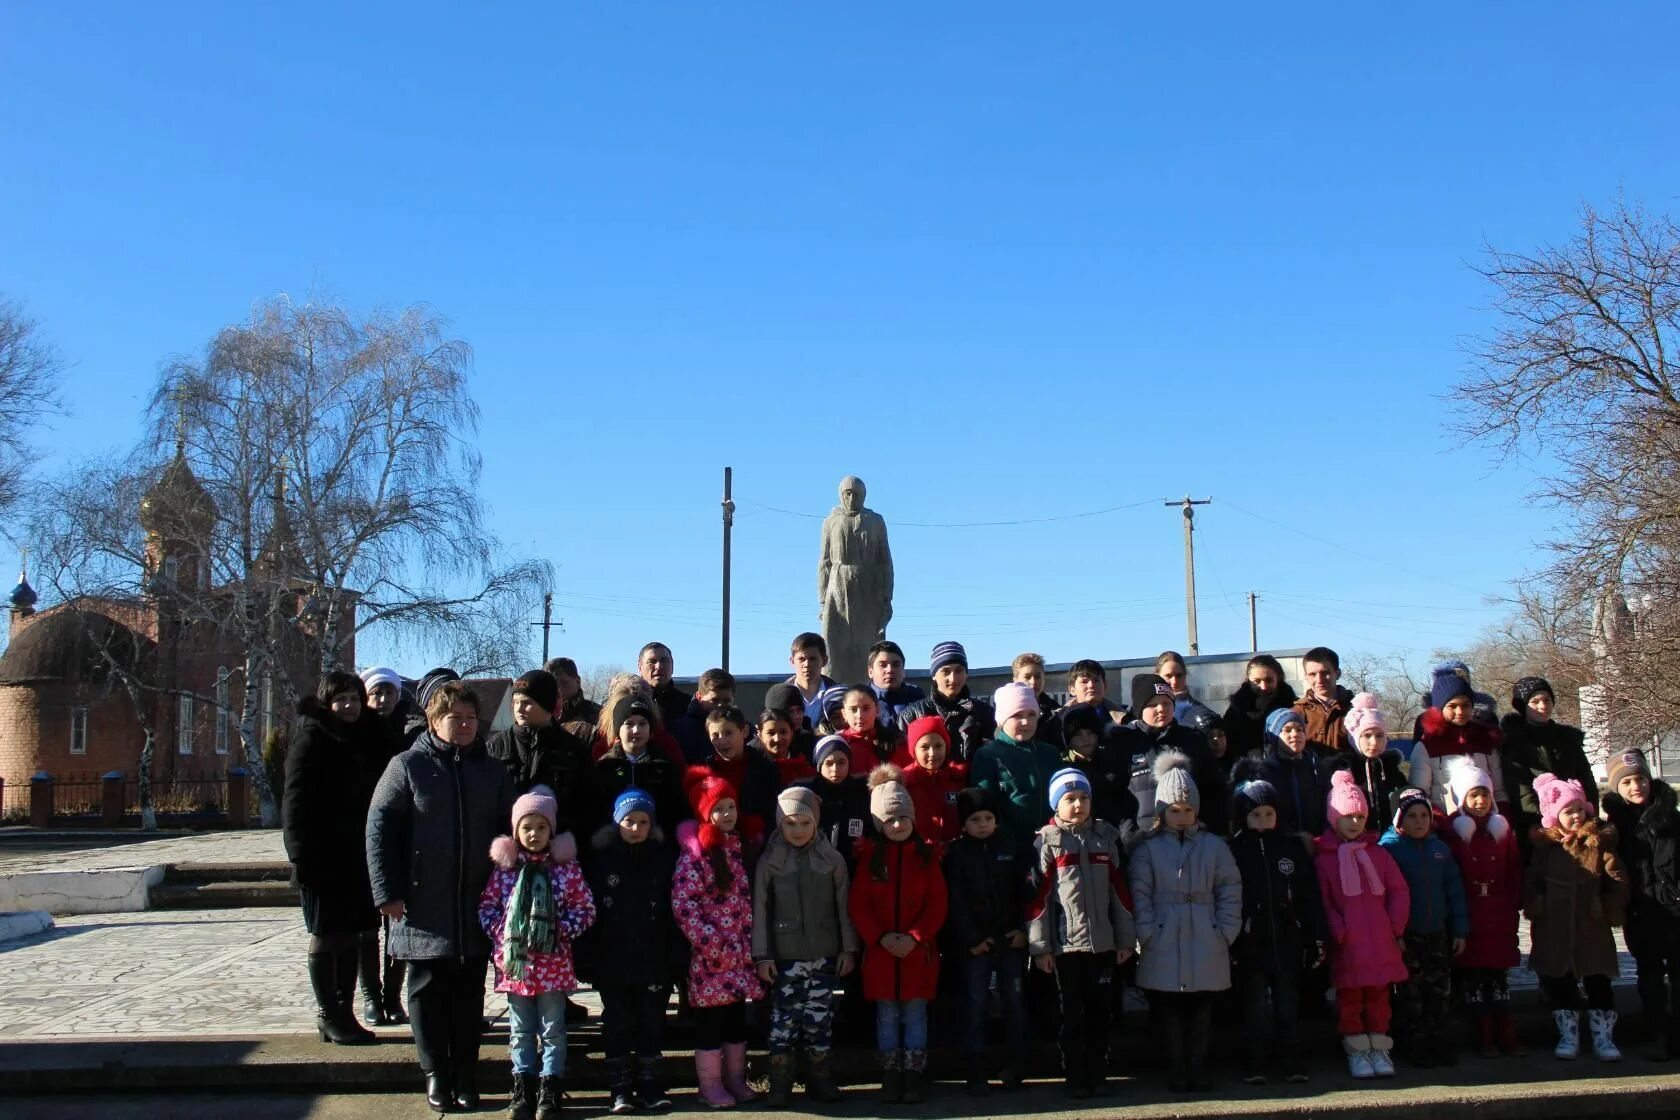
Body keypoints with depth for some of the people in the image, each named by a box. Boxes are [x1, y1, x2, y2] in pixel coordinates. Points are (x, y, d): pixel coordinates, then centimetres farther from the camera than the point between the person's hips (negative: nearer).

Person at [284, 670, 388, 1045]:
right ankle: (328, 1016, 8)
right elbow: (295, 802, -12)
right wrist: (302, 856, -19)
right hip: (324, 856, -6)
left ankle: (344, 1012, 17)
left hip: (358, 856, 6)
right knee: (326, 937, 1)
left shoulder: (366, 737, 13)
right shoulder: (311, 739, -7)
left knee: (352, 935, 9)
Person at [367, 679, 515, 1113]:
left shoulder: (493, 772, 8)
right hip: (424, 906, -2)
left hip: (477, 907, 3)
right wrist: (387, 892, -10)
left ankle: (466, 1075, 19)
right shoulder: (408, 766, -2)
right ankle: (436, 1074, 17)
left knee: (470, 992, 9)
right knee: (428, 991, 6)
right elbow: (378, 828, -4)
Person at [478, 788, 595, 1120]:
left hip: (553, 963, -2)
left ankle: (549, 1091, 14)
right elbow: (487, 906, 7)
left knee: (553, 1029, 6)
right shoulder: (505, 866, 2)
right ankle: (522, 1089, 20)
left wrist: (562, 931, -13)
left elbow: (585, 909, -1)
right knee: (521, 1030, 12)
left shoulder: (566, 866, -2)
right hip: (515, 962, 2)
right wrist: (501, 934, -7)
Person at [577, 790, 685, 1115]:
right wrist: (586, 960, -7)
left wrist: (678, 958, -6)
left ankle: (649, 1086, 20)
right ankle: (620, 1089, 16)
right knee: (617, 1025, 7)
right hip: (612, 963, 0)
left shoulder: (665, 858, 1)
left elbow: (675, 912, 0)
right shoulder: (600, 859, -1)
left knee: (652, 1024, 9)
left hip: (655, 962, 1)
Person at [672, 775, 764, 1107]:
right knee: (710, 1020, 1)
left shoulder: (737, 847, 11)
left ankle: (735, 1079, 23)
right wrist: (712, 943, -17)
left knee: (737, 1018, 13)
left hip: (740, 953, 7)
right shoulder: (694, 854, -11)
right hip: (710, 955, -6)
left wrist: (750, 943, 11)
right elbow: (682, 903, -16)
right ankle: (710, 1084, 11)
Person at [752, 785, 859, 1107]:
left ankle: (820, 1080, 19)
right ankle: (780, 1086, 7)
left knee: (820, 1019, 7)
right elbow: (760, 910, -2)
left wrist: (848, 948, 4)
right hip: (785, 956, -1)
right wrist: (762, 955, -4)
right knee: (784, 1020, -1)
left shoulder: (832, 859, 1)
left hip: (824, 954, 1)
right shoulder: (769, 860, -2)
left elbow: (844, 907, 5)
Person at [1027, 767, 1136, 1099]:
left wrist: (1126, 938, 8)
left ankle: (1098, 1076, 19)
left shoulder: (1106, 837, 6)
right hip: (1065, 944, -3)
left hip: (1103, 942, 3)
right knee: (1072, 1014, 5)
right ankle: (1076, 1079, 12)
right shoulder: (1047, 842, -4)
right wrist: (1039, 947, -8)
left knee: (1099, 1012, 9)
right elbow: (1037, 895, -6)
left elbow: (1120, 890, 9)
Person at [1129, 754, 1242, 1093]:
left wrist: (1226, 933, -1)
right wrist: (1147, 935, -9)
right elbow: (1140, 895, -2)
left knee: (1202, 1010, 7)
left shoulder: (1214, 846, 6)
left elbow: (1230, 892, 6)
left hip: (1206, 945, 1)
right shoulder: (1148, 849, 2)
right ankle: (1177, 1072, 14)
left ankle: (1199, 1070, 17)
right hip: (1164, 946, -1)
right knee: (1171, 1011, 5)